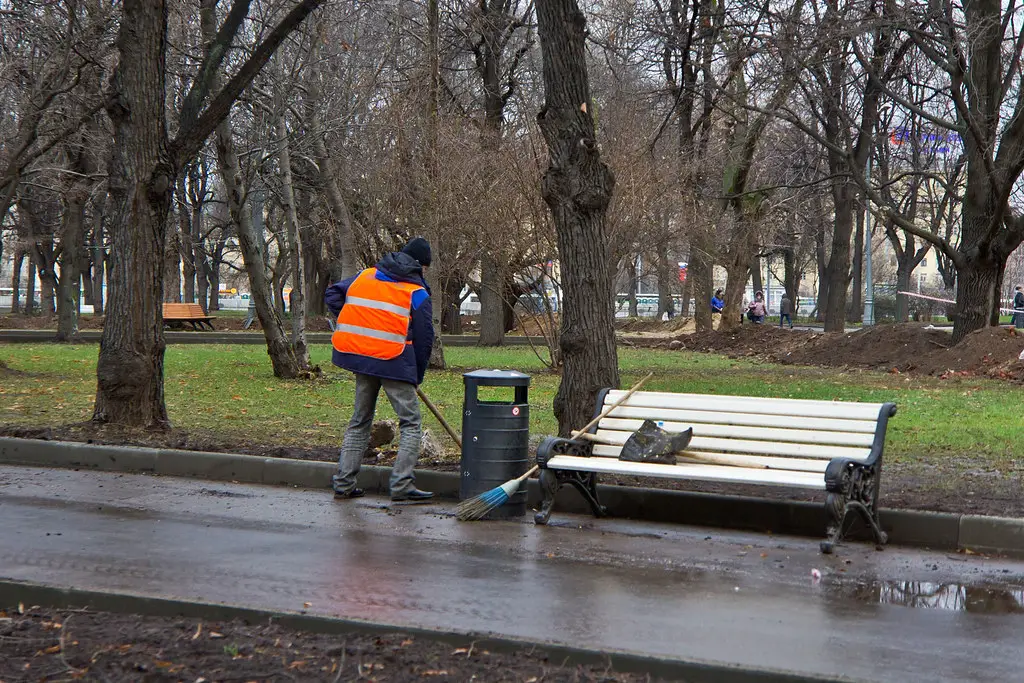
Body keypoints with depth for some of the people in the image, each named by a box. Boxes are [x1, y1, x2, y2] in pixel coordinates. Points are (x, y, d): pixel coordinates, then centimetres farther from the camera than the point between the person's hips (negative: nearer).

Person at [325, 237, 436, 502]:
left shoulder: (365, 276, 14)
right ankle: (401, 485, -6)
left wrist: (351, 327, 20)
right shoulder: (418, 293, 0)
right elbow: (424, 339, 1)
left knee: (359, 421, 17)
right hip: (394, 361, -6)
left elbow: (332, 295, 19)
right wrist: (417, 376, 12)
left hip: (361, 357, 6)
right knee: (411, 423, 2)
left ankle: (344, 483, 17)